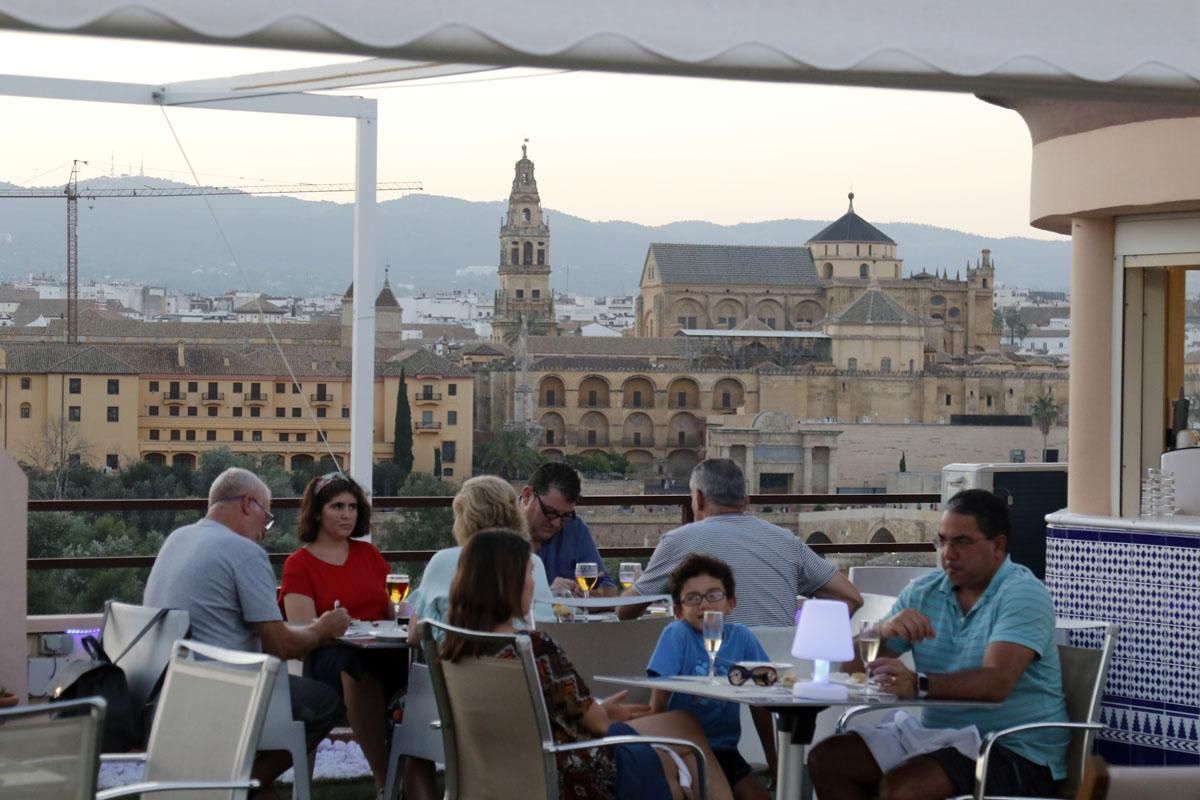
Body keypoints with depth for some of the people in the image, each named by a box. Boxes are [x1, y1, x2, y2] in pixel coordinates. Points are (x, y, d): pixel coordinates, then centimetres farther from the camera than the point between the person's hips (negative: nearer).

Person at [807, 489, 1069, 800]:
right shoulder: (923, 592, 9)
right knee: (826, 759, -6)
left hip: (1014, 751, -7)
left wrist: (919, 685, -43)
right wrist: (883, 631, -18)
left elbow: (996, 683, -28)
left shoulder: (1022, 595, -12)